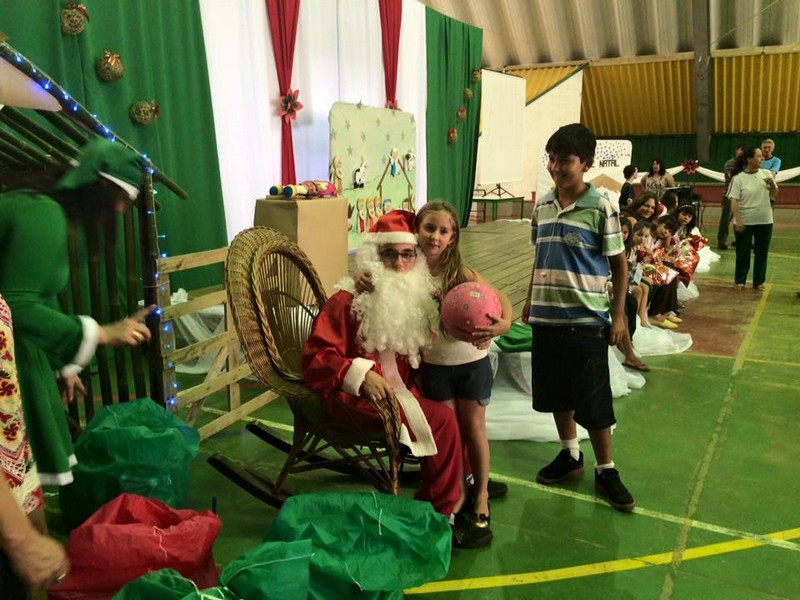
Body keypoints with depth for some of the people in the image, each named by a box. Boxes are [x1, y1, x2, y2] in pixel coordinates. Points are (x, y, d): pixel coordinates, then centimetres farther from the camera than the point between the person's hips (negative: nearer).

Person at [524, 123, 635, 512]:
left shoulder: (601, 208, -9)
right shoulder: (542, 206, 6)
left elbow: (619, 264, -4)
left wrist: (618, 316, -7)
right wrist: (530, 302, 14)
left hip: (586, 320, -5)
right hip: (546, 317, 5)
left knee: (594, 400, 3)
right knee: (556, 393, 15)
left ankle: (605, 471, 20)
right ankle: (570, 454, 35)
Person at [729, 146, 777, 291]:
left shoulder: (767, 173, 3)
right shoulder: (738, 178, -8)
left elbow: (774, 195, 10)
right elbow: (734, 200, -12)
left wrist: (772, 184, -11)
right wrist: (737, 220, -18)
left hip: (764, 221, 3)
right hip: (745, 221, -3)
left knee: (762, 252, 8)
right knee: (743, 252, 7)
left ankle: (758, 282, 20)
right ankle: (739, 281, 20)